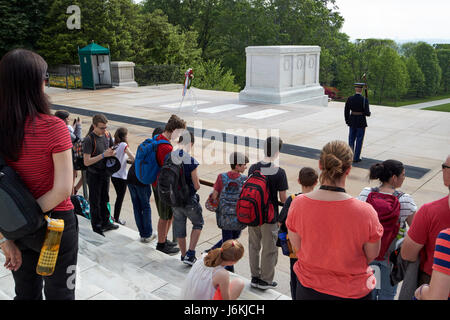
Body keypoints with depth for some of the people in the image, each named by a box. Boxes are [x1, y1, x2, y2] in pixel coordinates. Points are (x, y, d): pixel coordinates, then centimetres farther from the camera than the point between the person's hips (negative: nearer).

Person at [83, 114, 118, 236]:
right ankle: (96, 228, 19)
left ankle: (105, 223, 35)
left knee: (104, 200, 20)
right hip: (94, 175, -6)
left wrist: (112, 153, -6)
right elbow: (86, 162, -24)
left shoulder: (107, 134, -1)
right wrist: (103, 155, -28)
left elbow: (111, 148, 17)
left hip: (105, 172, 6)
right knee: (95, 203, 6)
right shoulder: (89, 140, -21)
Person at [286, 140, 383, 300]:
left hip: (308, 288, 2)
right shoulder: (365, 212, -27)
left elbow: (296, 245, -6)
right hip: (351, 291, -1)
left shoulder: (298, 204, -21)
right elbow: (372, 256, -10)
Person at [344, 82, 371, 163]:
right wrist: (369, 113, 8)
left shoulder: (350, 99, -5)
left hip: (352, 121, 3)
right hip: (361, 122, -3)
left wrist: (347, 121, 13)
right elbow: (367, 113, -16)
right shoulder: (364, 100, -14)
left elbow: (346, 111, 1)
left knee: (351, 139, 15)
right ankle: (356, 158, 10)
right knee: (359, 140, 7)